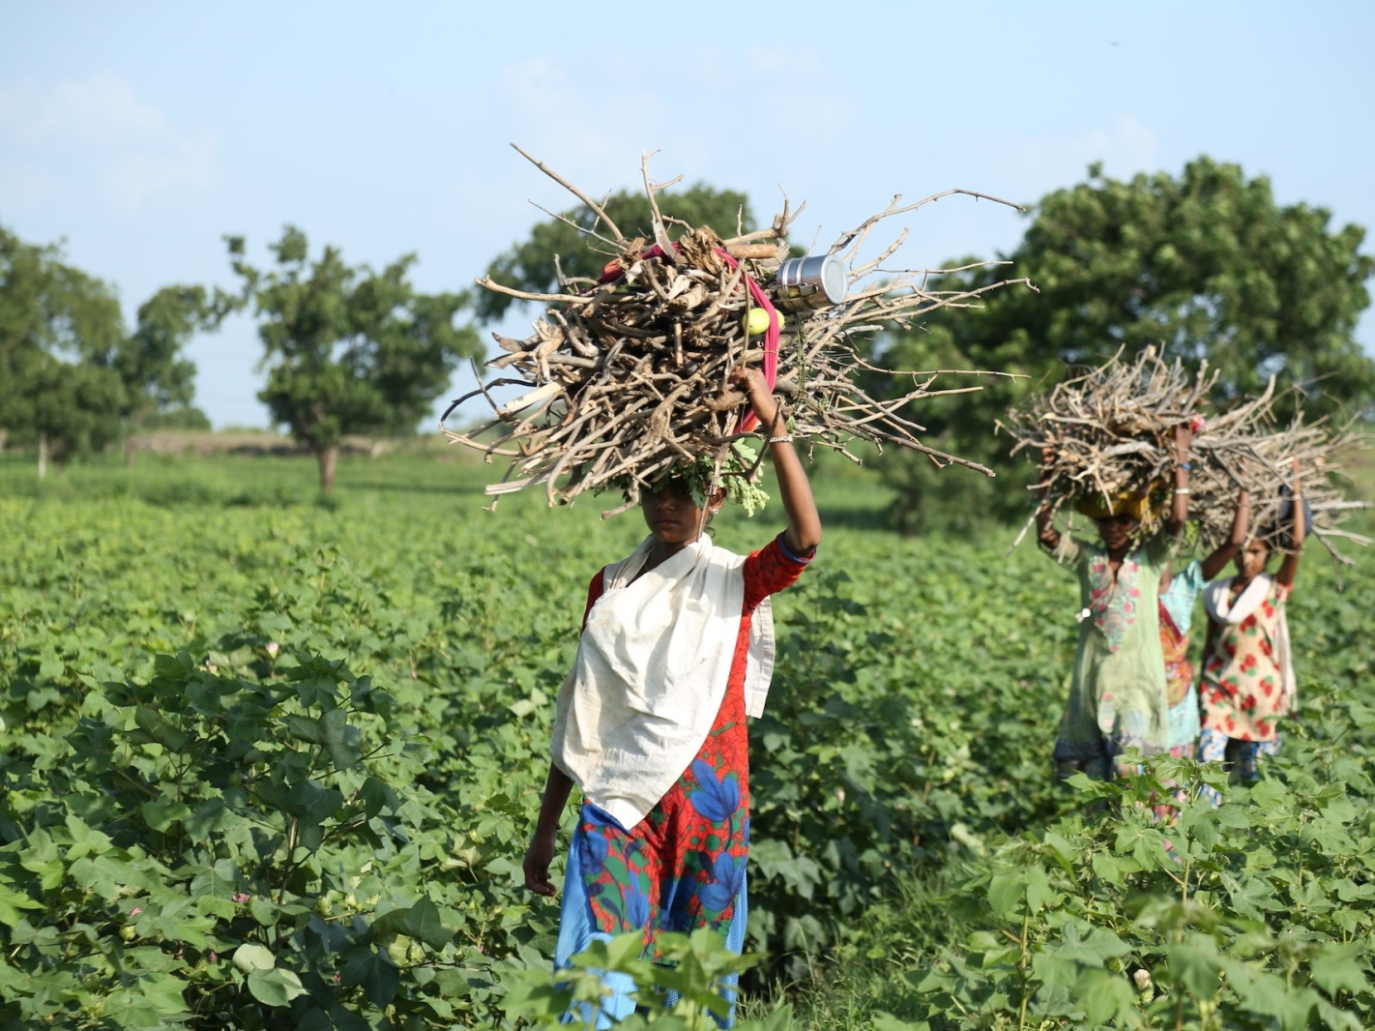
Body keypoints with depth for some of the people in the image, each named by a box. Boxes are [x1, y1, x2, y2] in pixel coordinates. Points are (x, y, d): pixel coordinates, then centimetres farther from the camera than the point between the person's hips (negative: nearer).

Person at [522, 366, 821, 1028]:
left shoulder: (735, 583, 1)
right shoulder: (610, 587, 10)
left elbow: (806, 538, -21)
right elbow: (579, 712, 14)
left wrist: (774, 427, -26)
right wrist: (545, 830, 14)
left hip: (708, 804, -1)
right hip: (620, 803, 2)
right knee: (595, 978, -10)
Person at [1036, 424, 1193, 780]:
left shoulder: (1149, 560, 3)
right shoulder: (1087, 558, 8)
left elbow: (1177, 519, -11)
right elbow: (1046, 534, -5)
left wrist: (1181, 460, -12)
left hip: (1137, 681, -3)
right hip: (1092, 679, 3)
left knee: (1130, 768, -16)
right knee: (1095, 775, 6)